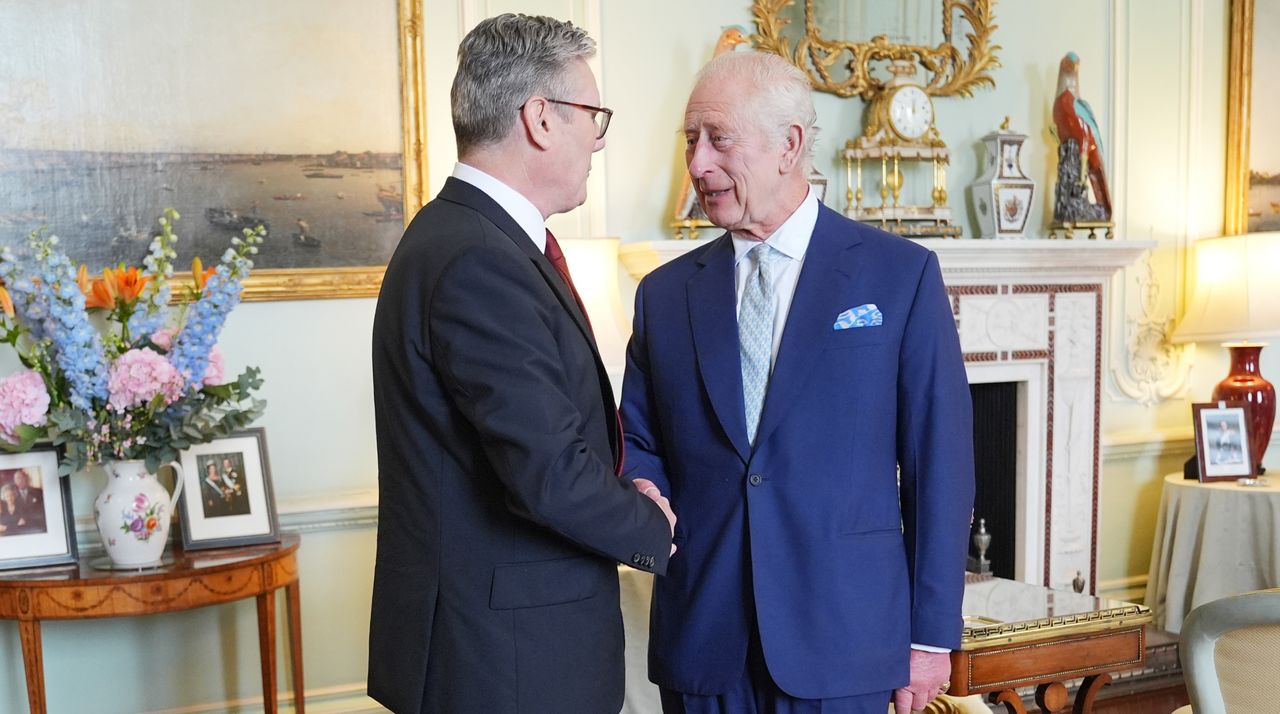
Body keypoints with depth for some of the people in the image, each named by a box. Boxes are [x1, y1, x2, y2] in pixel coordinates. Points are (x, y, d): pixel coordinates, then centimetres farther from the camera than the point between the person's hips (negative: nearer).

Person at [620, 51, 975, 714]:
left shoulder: (902, 274, -4)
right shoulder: (664, 293, 5)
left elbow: (938, 461, -3)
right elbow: (638, 443, 11)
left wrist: (932, 633, -4)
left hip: (843, 641, -2)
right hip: (700, 639, 3)